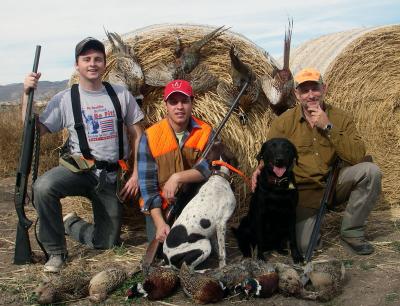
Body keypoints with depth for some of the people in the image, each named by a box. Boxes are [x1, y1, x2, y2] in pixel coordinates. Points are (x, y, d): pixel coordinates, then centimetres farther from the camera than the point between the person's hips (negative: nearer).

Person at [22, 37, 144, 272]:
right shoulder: (64, 99, -1)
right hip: (79, 169, -1)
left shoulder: (121, 95, 1)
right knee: (43, 187, -35)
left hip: (111, 176, 1)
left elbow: (137, 136, 5)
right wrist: (27, 94, -14)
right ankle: (56, 251, -13)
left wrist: (136, 174, -3)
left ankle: (72, 224, 36)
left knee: (107, 243, 4)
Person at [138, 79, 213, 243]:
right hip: (160, 208, 0)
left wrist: (177, 177, -34)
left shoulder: (205, 133, -5)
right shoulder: (150, 136, -8)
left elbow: (208, 167, -21)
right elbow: (147, 183, -10)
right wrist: (159, 223, -19)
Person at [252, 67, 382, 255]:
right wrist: (261, 170, -25)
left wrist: (328, 127, -20)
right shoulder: (284, 122, -3)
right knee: (304, 246, -19)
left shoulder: (341, 118, -2)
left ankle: (351, 232, -7)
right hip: (303, 192, -2)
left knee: (370, 171, -25)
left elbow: (357, 157, -14)